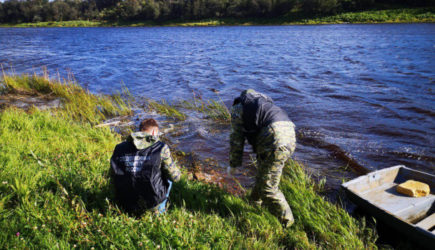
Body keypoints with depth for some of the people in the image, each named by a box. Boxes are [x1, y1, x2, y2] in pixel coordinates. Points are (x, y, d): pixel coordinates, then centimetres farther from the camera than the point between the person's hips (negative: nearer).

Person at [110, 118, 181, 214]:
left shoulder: (119, 148, -1)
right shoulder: (161, 148, -11)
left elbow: (113, 175, 12)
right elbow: (175, 177, -4)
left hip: (126, 205, 4)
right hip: (152, 202, -4)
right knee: (168, 175, 24)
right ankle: (159, 209, 21)